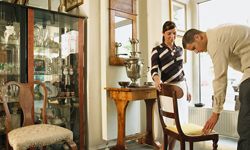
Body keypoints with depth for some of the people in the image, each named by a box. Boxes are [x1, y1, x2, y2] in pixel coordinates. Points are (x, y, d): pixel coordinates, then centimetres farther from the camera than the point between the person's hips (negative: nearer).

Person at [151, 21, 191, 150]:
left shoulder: (179, 49, 14)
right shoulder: (157, 50, -3)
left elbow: (181, 70, 17)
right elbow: (154, 70, -14)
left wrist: (187, 90, 17)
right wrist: (157, 79, -37)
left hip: (181, 86, 6)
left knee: (182, 120, 7)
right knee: (174, 121, -8)